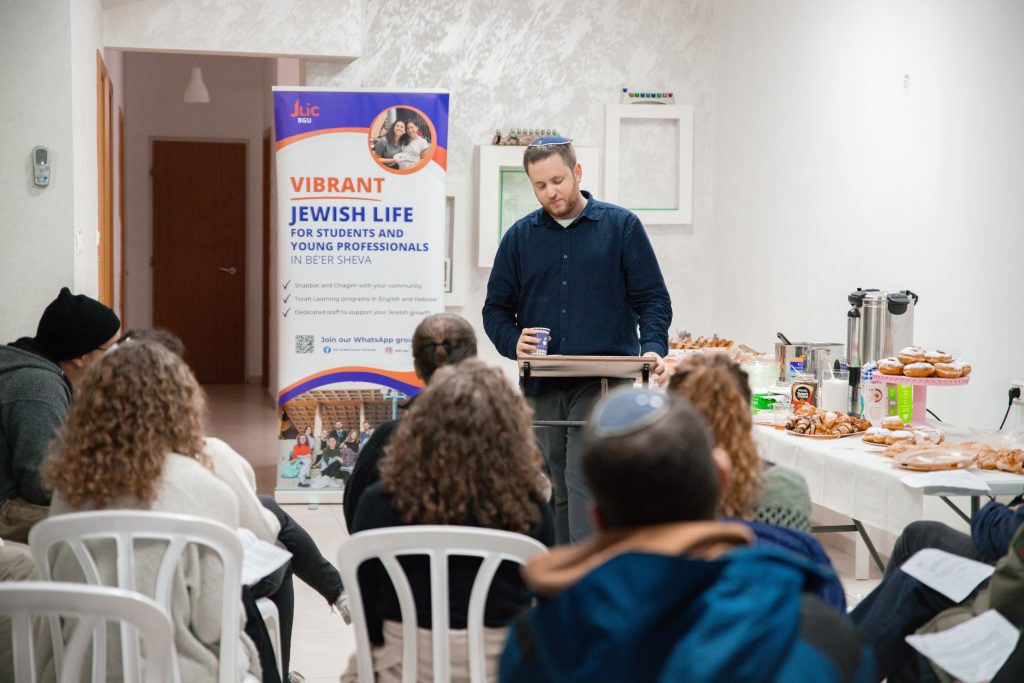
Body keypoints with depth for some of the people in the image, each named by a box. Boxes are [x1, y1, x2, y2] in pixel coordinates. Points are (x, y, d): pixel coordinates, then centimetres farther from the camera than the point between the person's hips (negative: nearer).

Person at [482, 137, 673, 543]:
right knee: (556, 493, 8)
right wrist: (514, 342, -6)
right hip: (542, 387, 4)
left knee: (586, 483, -15)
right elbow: (496, 308, 15)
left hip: (603, 384, -4)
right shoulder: (520, 237, 13)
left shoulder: (621, 227, 5)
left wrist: (653, 349, -15)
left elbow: (653, 298, 3)